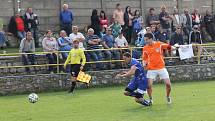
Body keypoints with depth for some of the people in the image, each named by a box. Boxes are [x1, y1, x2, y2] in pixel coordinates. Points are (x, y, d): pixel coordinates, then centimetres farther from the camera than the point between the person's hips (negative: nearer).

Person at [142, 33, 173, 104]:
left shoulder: (159, 44, -5)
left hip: (161, 68, -1)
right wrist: (144, 64, -7)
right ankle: (150, 99, 11)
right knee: (149, 85, -13)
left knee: (168, 84, -4)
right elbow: (144, 59, 11)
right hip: (151, 69, 1)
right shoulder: (145, 48, 2)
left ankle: (168, 97, 24)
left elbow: (169, 47, -5)